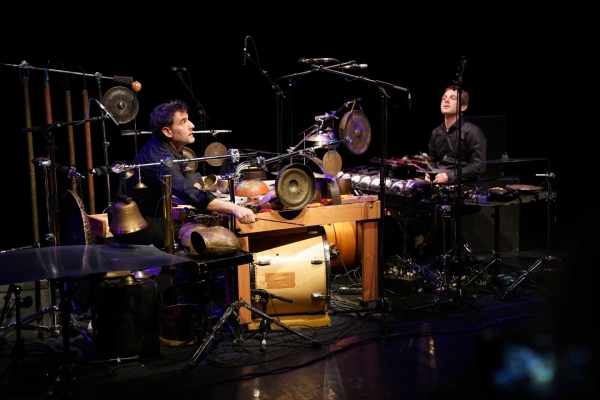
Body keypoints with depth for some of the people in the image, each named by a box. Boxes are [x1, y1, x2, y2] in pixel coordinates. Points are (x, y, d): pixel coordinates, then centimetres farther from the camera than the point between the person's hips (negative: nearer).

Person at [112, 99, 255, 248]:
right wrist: (234, 208, -53)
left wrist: (196, 188, -14)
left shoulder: (169, 146, 2)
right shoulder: (160, 158, -28)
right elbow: (188, 193, -43)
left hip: (150, 216, 9)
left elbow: (190, 174, 12)